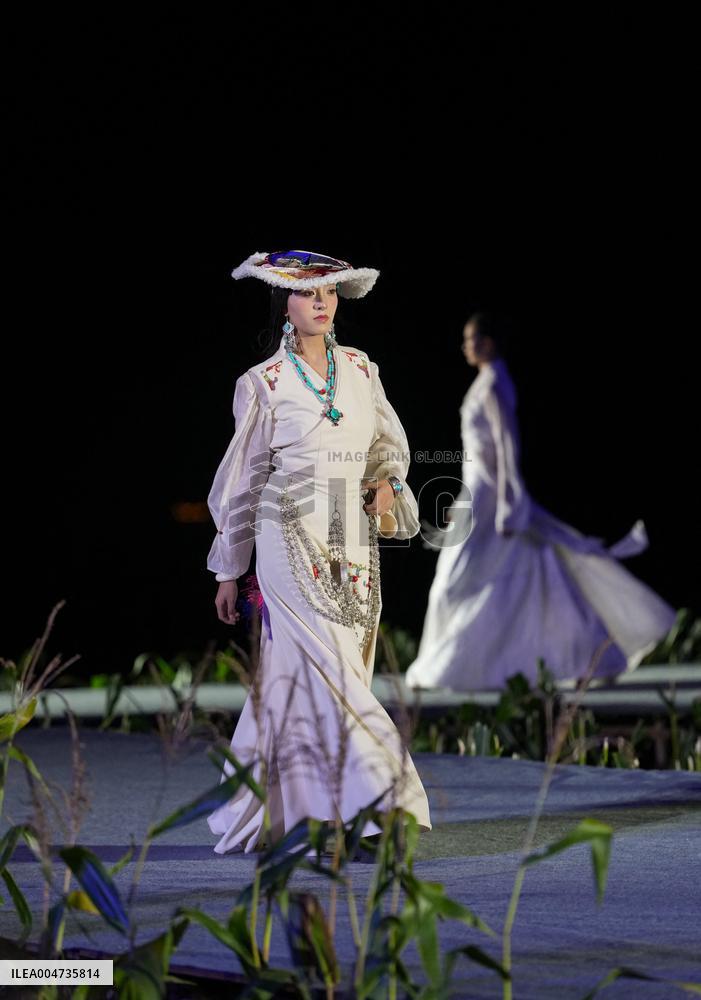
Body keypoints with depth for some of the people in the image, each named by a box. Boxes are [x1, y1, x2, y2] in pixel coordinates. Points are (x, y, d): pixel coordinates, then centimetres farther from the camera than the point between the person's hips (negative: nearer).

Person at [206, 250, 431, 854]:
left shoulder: (360, 369, 11)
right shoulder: (264, 383, 0)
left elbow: (389, 441, 23)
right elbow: (243, 478, 5)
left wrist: (385, 481, -2)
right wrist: (229, 571, 7)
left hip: (354, 541, 4)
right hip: (292, 538, -4)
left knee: (295, 680, 6)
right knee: (327, 667, -14)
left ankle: (259, 818, 14)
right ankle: (374, 799, -16)